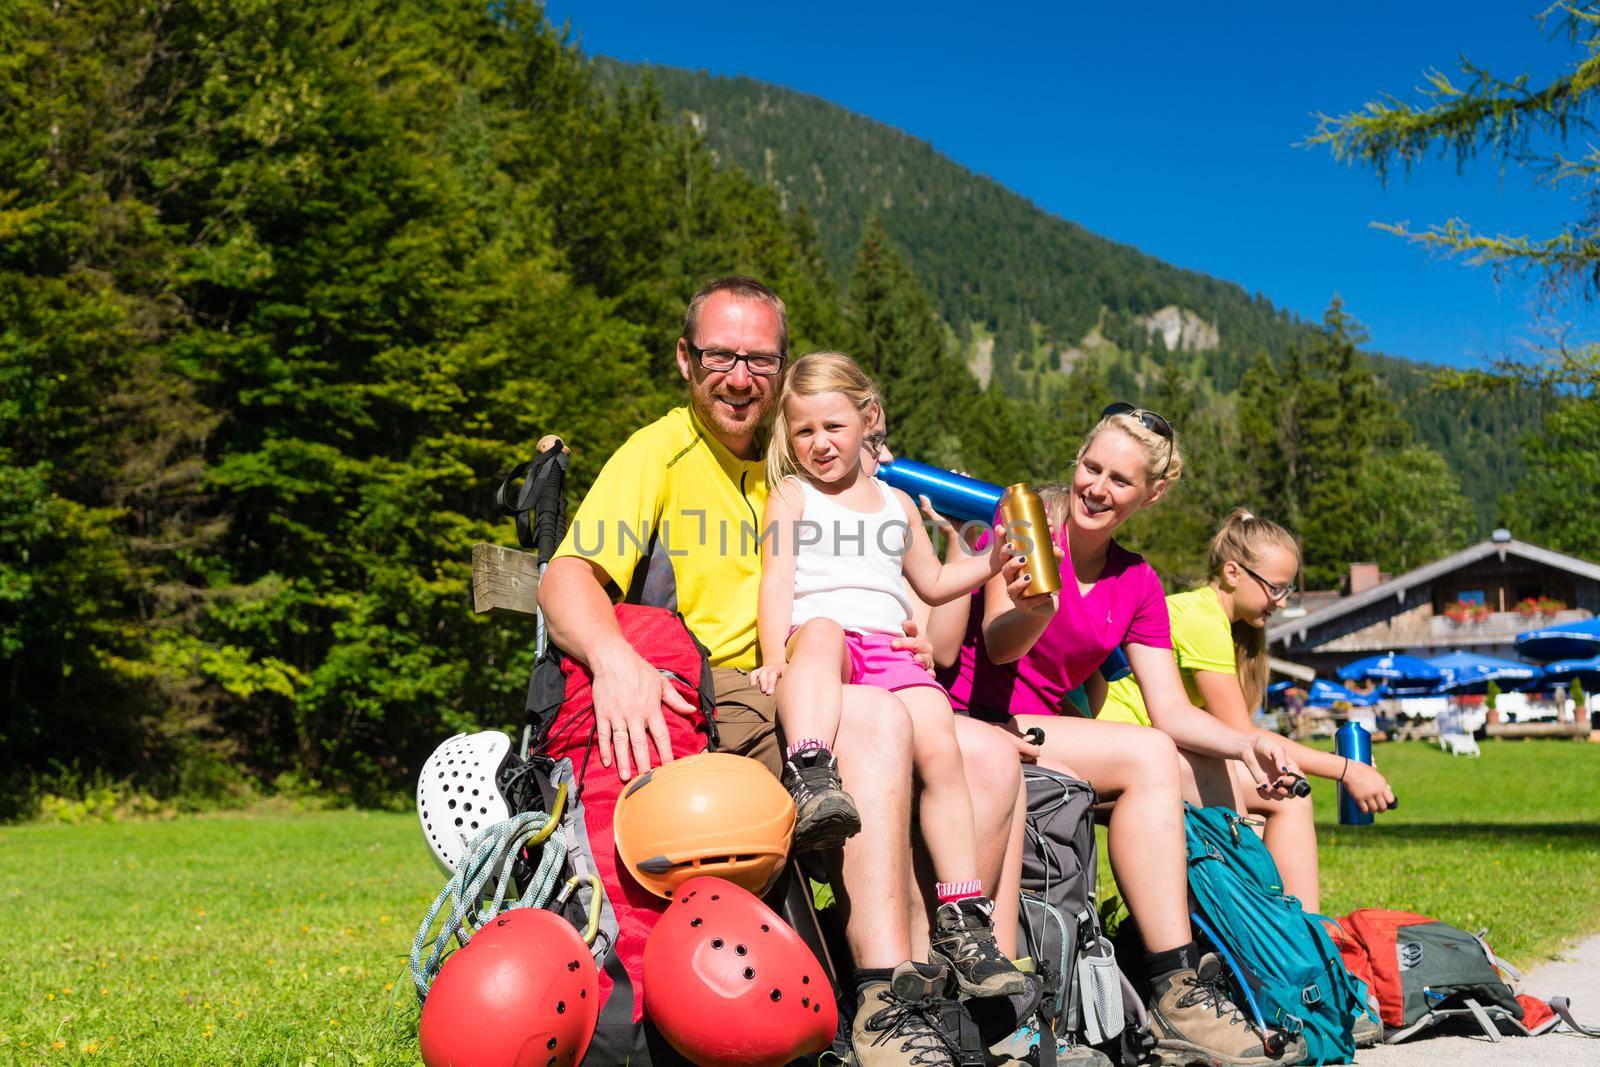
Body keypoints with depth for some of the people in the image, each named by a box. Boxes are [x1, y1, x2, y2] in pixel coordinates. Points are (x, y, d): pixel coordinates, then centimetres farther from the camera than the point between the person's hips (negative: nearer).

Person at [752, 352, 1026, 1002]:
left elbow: (932, 583, 40)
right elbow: (777, 584, 3)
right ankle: (810, 779, -58)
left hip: (889, 650, 3)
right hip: (819, 645, -3)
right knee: (821, 630, -41)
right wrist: (775, 658, -13)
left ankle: (962, 920, -21)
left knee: (939, 747, -23)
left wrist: (995, 560, 25)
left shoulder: (895, 502, 29)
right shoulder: (791, 494, 17)